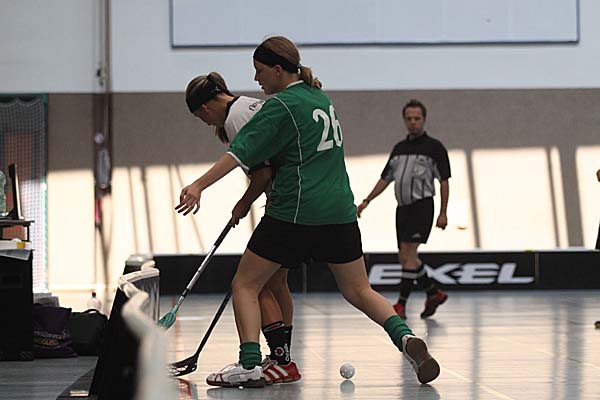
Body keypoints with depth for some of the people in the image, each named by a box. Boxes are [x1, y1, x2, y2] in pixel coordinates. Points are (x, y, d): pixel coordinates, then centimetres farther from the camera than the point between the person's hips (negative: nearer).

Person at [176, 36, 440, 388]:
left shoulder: (281, 106, -8)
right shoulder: (322, 98, 16)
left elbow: (242, 152, -18)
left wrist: (200, 185, -24)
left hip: (295, 213, -7)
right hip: (340, 212, 7)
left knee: (245, 285, 5)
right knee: (359, 291, 16)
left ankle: (250, 365, -8)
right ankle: (405, 337, -7)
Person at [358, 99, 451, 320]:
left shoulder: (434, 147, 0)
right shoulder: (399, 148, 17)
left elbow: (444, 181, -2)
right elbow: (385, 178, 22)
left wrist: (443, 213, -9)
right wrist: (367, 201, 13)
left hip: (421, 205, -7)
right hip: (403, 206, 7)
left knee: (408, 253, -16)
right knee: (407, 258, 8)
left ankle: (401, 304, -16)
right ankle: (434, 293, 25)